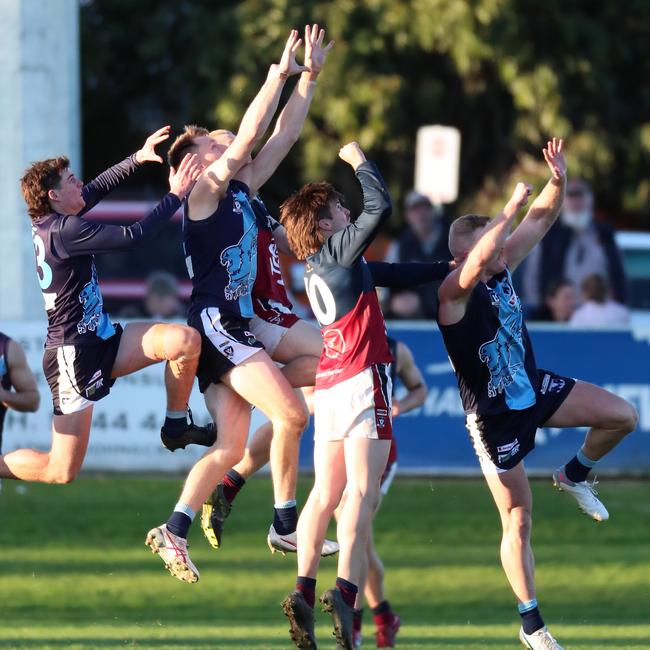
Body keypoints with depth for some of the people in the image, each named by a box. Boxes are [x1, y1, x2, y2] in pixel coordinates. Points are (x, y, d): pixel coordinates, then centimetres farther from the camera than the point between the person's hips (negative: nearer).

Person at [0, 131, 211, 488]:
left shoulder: (49, 223, 8)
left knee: (186, 340, -10)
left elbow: (97, 188, 24)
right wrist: (175, 195, -14)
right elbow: (132, 236, -21)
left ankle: (176, 428, 8)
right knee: (61, 471, -7)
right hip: (74, 355, -10)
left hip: (101, 341, 10)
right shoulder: (63, 231, -20)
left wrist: (137, 158, 18)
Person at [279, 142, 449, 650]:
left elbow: (395, 276, 25)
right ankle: (345, 592, -26)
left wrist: (448, 269, 28)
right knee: (362, 491, -14)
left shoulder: (319, 266, 18)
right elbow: (381, 207, -14)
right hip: (362, 380, -8)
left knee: (326, 493, 9)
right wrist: (360, 161, 1)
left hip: (329, 385, 8)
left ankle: (304, 591, 0)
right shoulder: (338, 250, -5)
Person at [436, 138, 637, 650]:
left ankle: (575, 475, 21)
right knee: (519, 521, -2)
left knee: (623, 416, -8)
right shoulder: (453, 292, -23)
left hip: (534, 388, 7)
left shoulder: (503, 268, -2)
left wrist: (558, 181, -19)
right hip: (494, 415, -7)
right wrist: (512, 207, -41)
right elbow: (478, 260, -45)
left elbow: (542, 221, -1)